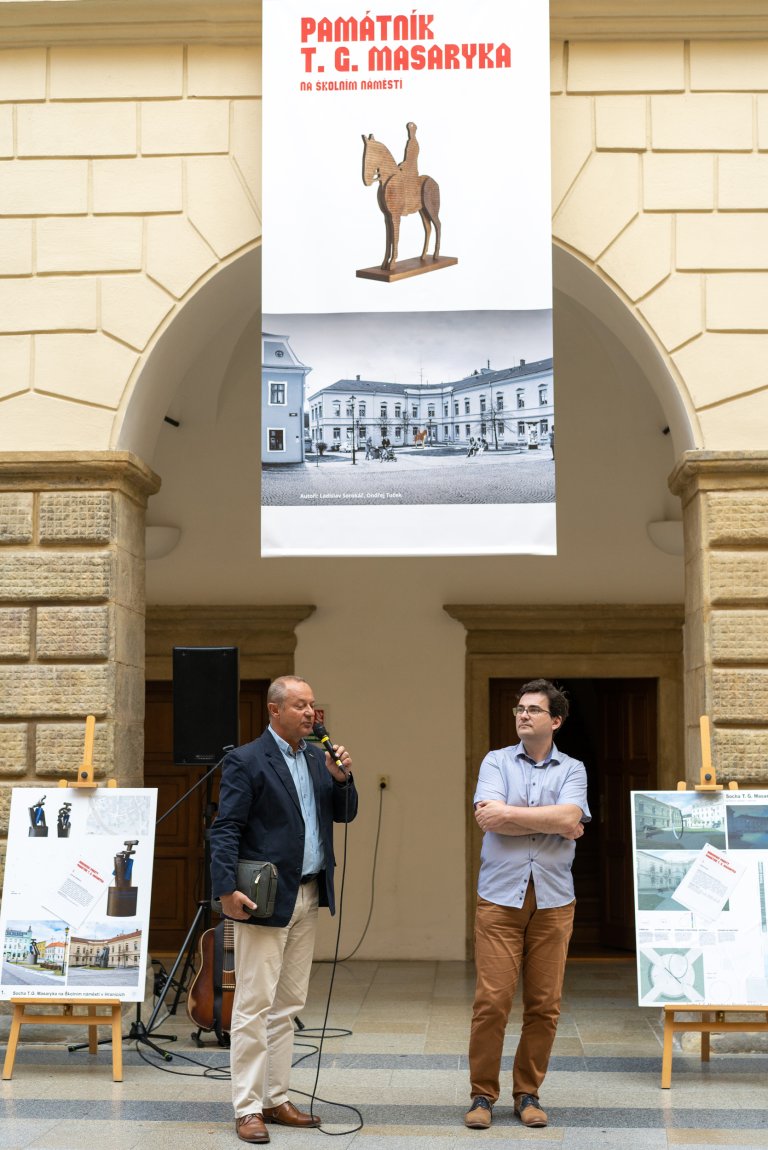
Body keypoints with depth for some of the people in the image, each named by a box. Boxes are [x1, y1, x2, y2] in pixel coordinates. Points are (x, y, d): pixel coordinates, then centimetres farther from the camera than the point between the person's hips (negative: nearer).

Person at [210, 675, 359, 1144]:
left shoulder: (317, 757, 12)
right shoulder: (247, 761, -10)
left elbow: (345, 814, 13)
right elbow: (226, 829, -13)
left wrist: (342, 778, -6)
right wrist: (228, 889, -20)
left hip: (307, 897, 7)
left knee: (288, 1006, 13)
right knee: (255, 1006, -3)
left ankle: (276, 1099, 22)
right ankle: (248, 1109, 4)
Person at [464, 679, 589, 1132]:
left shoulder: (572, 770, 7)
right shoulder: (497, 762, 7)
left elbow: (570, 818, -12)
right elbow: (487, 818, -10)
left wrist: (510, 813, -10)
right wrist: (552, 822, -7)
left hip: (553, 901, 1)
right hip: (500, 897, -1)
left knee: (544, 1005, 4)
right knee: (491, 1001, -5)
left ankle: (528, 1093, 18)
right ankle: (483, 1094, 9)